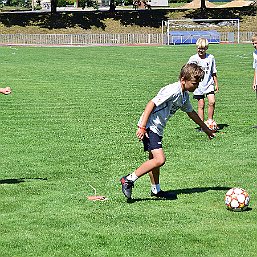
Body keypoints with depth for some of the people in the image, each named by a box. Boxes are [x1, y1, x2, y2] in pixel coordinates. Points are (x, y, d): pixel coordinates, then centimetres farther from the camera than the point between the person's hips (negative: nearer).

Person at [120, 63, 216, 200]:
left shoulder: (185, 95, 11)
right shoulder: (173, 90, -20)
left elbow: (191, 113, 27)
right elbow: (152, 104, -23)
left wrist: (206, 129, 36)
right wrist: (142, 127, -26)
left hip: (157, 128, 10)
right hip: (149, 127, -10)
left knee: (154, 159, 20)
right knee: (159, 159, -18)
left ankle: (156, 190, 33)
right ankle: (129, 180, -11)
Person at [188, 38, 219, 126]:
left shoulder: (210, 58, 3)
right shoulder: (193, 59, -3)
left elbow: (213, 73, 12)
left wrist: (216, 84, 13)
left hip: (209, 84, 1)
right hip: (198, 85, -1)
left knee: (212, 102, -14)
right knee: (201, 105, 0)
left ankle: (210, 121, 0)